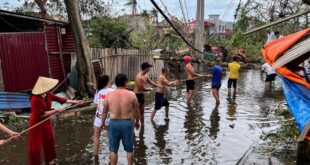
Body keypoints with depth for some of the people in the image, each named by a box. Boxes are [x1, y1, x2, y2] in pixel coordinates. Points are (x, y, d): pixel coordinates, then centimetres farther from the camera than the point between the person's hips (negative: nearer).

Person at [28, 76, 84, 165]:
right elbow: (42, 114, -24)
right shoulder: (35, 99, -28)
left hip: (46, 122, 7)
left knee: (49, 142, 20)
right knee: (35, 146, 3)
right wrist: (56, 110, -23)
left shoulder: (48, 94, -8)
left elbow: (61, 99, -1)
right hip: (36, 124, -7)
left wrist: (76, 102, -2)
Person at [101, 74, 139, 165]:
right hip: (127, 123, 0)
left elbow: (104, 111, 4)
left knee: (113, 149, 14)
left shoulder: (109, 95, -5)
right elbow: (136, 111, 1)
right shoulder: (131, 95, -8)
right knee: (129, 149, 17)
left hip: (114, 123, 1)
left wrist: (103, 123, 19)